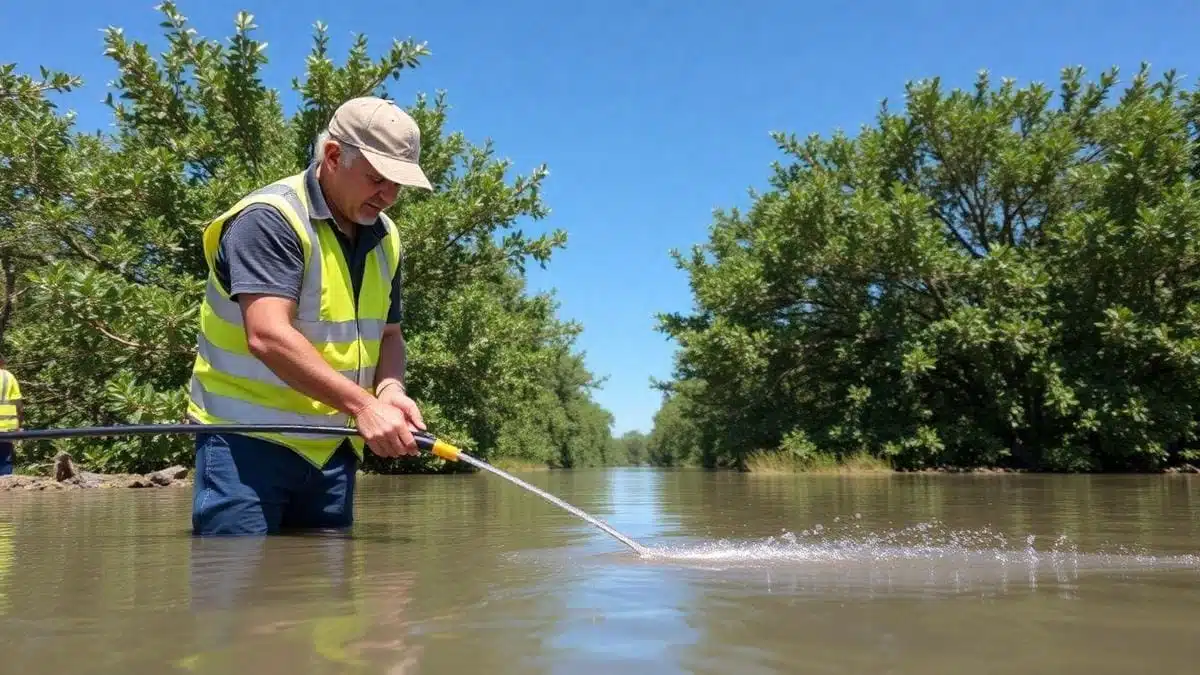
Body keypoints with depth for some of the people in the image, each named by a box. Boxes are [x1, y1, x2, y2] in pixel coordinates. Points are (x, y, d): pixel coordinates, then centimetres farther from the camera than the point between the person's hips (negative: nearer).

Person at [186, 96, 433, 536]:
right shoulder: (270, 218, -15)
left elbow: (388, 334, 16)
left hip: (333, 447, 7)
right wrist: (361, 405, -32)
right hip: (247, 438, -7)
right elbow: (268, 336, -26)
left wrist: (389, 390, -6)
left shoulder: (384, 238, 10)